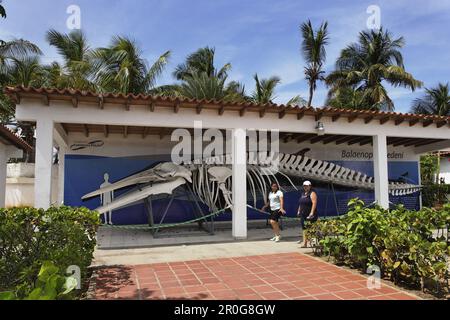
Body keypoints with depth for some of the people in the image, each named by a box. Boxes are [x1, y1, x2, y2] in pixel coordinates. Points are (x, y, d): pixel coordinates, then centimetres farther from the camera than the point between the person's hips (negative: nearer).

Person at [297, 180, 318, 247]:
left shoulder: (312, 193, -8)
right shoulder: (303, 193, 18)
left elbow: (314, 203, -17)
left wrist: (312, 213, -24)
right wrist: (299, 211, 18)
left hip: (309, 215, -8)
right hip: (303, 214, 8)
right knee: (304, 228, 8)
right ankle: (304, 242, 11)